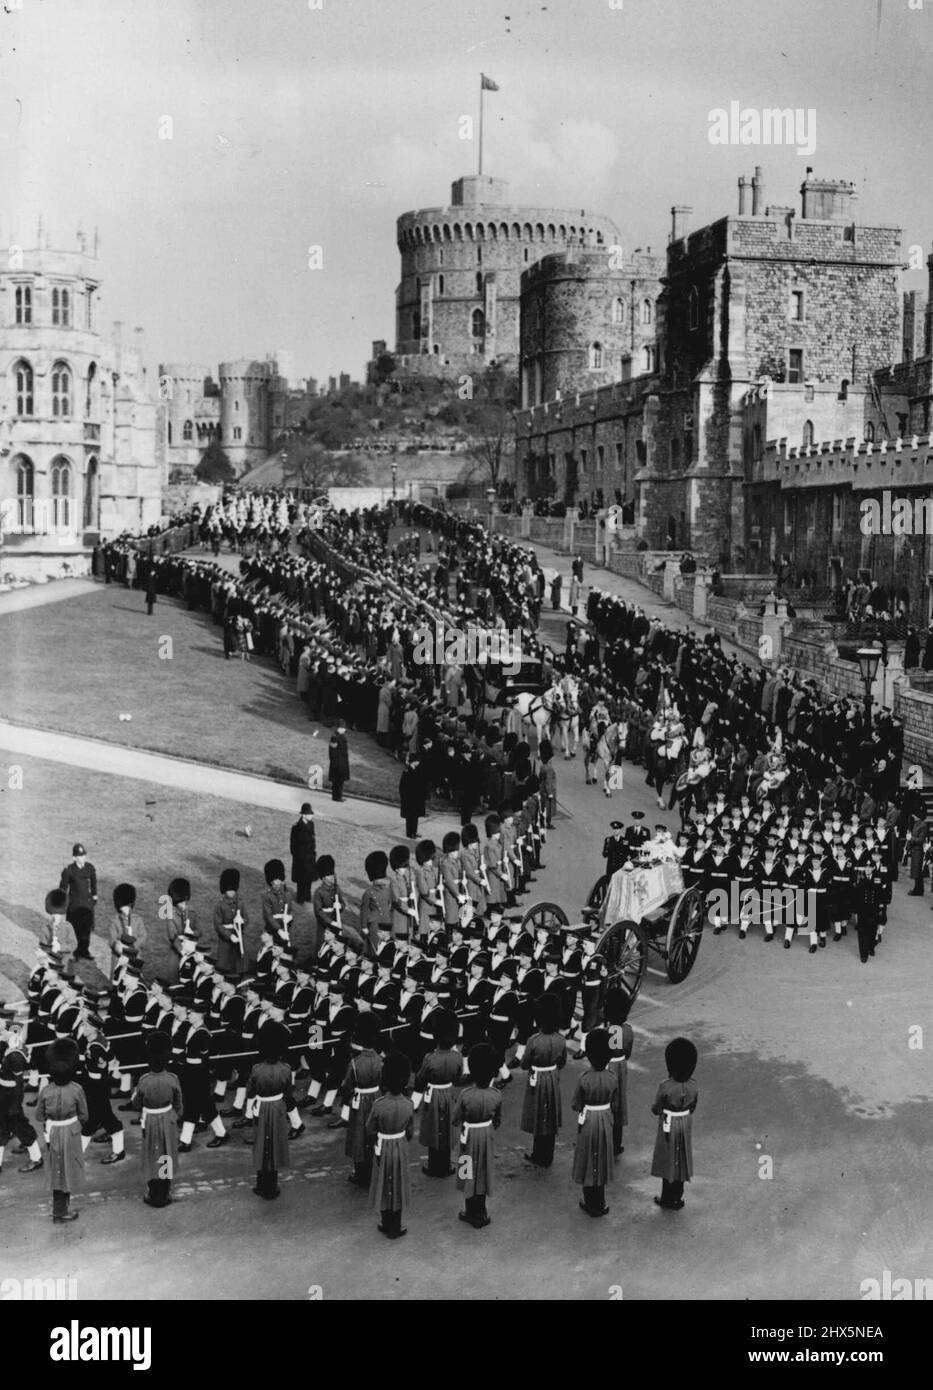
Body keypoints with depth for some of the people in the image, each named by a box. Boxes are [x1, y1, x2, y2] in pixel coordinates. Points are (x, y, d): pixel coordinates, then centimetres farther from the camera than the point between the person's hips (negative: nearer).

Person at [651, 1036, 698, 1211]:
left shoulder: (665, 1087, -26)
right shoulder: (693, 1086, -12)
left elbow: (656, 1110, -14)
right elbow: (692, 1108, 2)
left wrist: (655, 1107, 8)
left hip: (668, 1127, -4)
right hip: (686, 1125, 4)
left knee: (668, 1160, 12)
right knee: (681, 1160, 18)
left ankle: (667, 1199, 24)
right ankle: (677, 1198, 29)